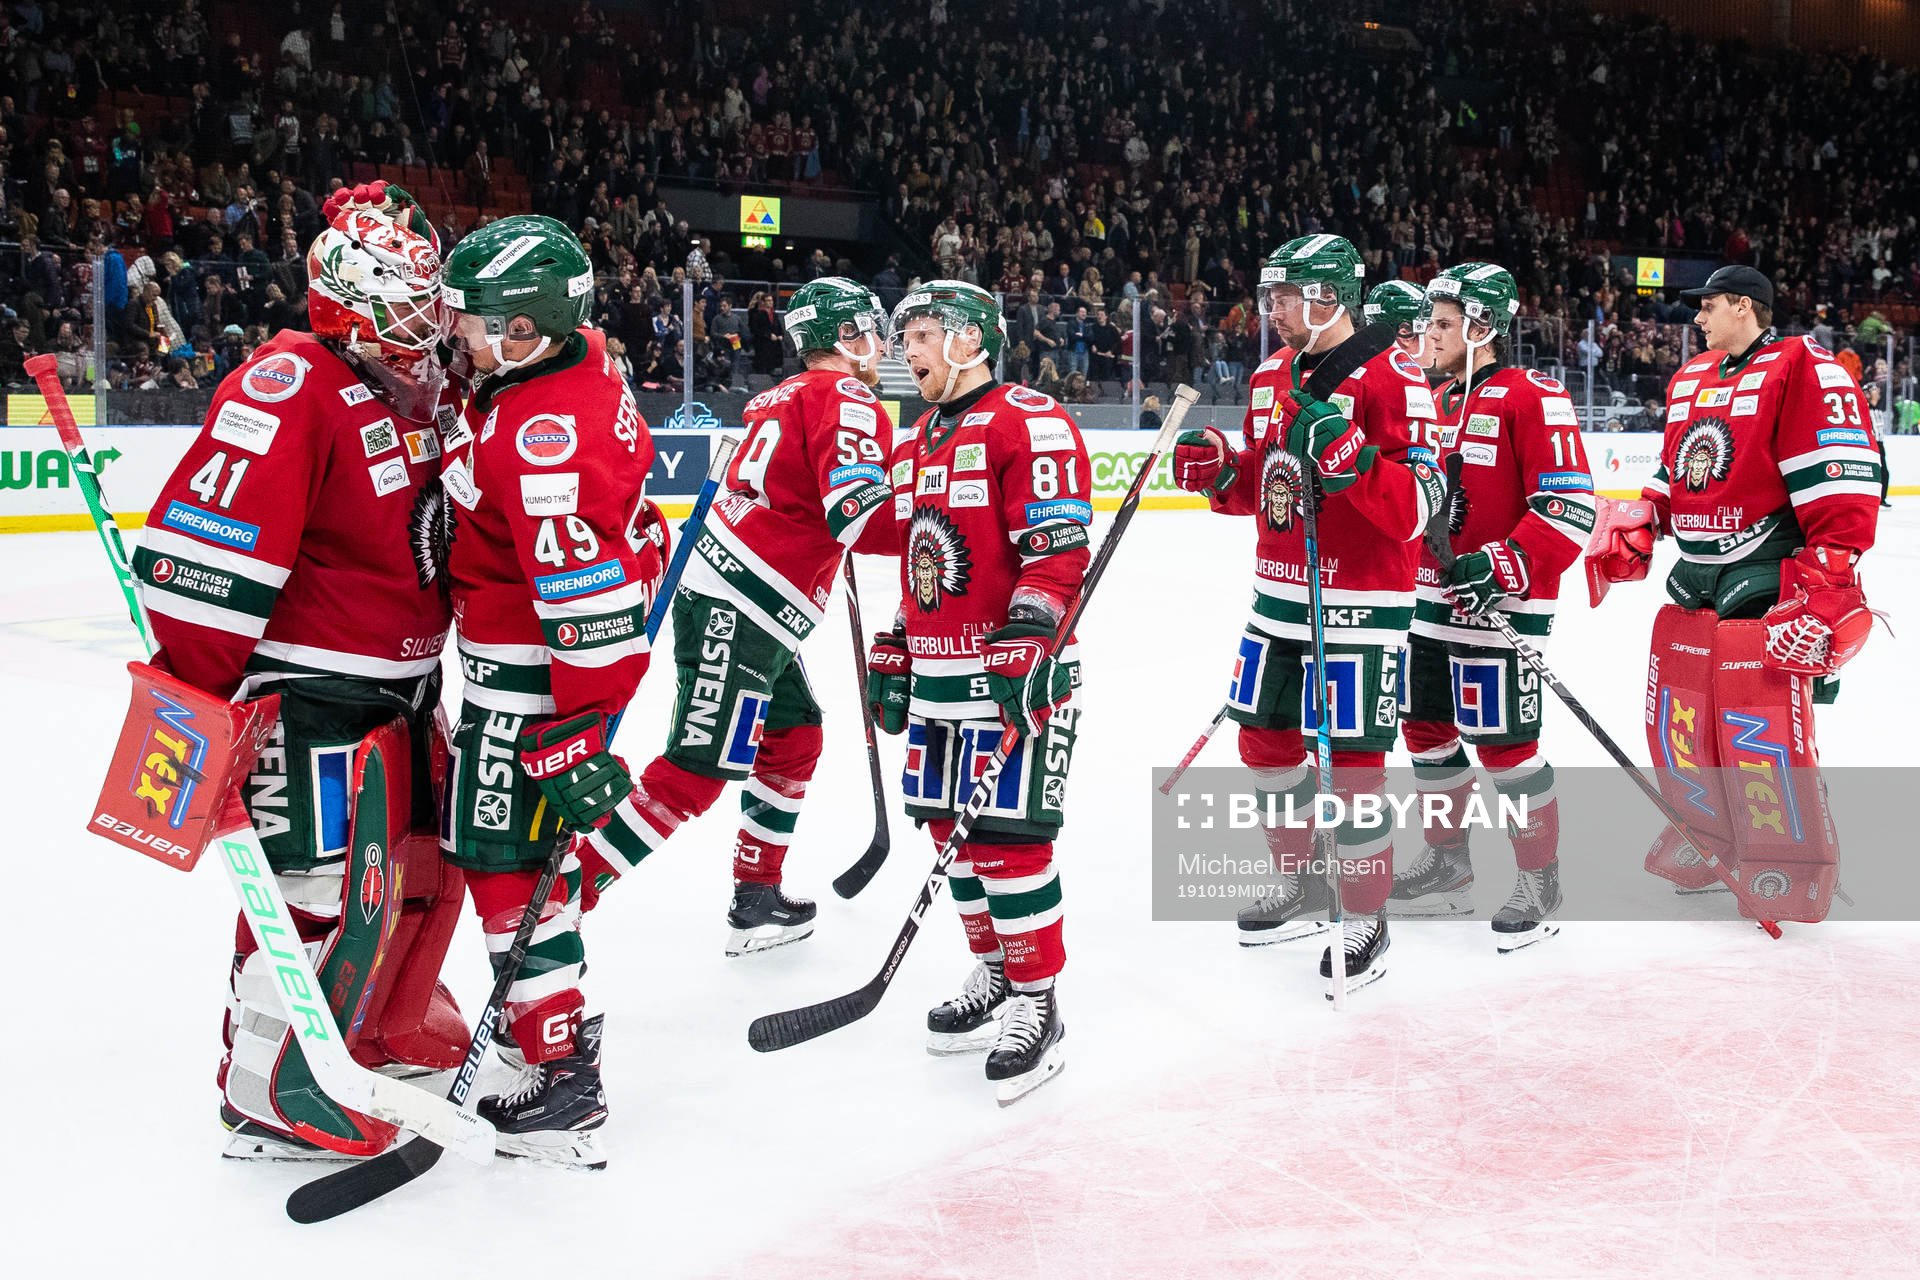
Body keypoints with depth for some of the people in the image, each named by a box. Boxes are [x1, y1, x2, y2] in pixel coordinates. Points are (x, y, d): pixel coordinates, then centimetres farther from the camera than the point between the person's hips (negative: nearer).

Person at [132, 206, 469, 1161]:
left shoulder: (421, 391, 10)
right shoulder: (289, 387, -18)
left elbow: (448, 528, 24)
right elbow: (196, 550, -24)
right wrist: (198, 694, -25)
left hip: (404, 678, 9)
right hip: (308, 686, -9)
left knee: (430, 851, 18)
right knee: (325, 880, -7)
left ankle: (395, 1015, 40)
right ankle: (269, 1091, 8)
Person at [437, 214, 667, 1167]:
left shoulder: (543, 436, -30)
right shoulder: (578, 359, 0)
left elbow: (587, 603, -32)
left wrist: (575, 737, -28)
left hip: (535, 668, -10)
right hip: (546, 651, 10)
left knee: (503, 855, -3)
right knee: (528, 834, 22)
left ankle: (561, 1079, 3)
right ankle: (556, 1008, 38)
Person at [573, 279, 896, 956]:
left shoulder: (782, 397, 18)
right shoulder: (847, 399, -9)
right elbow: (855, 509, -23)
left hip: (731, 598, 10)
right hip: (734, 613, -10)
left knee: (795, 737, 20)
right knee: (699, 768, -10)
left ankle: (757, 899, 26)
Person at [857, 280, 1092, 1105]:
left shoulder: (1028, 422, -11)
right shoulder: (917, 444, 19)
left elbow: (1058, 548, -19)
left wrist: (1025, 642, -26)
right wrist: (892, 657, 22)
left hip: (1018, 669, -9)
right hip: (938, 672, 9)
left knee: (1009, 838, -8)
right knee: (953, 833, 13)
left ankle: (1035, 1008, 4)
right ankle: (993, 979, 29)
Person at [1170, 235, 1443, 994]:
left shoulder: (1391, 378, -14)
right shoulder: (1271, 378, 11)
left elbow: (1416, 508, -19)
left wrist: (1347, 456, -32)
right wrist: (1219, 470, 0)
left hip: (1360, 601, -8)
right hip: (1279, 593, 8)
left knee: (1351, 760, -5)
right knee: (1266, 741, 16)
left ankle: (1366, 918, 13)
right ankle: (1300, 885, 35)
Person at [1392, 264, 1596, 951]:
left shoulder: (1534, 398, -13)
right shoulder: (1441, 400, 14)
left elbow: (1571, 507, -19)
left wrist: (1503, 567, -25)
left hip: (1501, 605, -9)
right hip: (1435, 599, 9)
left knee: (1506, 747, -5)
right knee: (1427, 732, 14)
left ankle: (1541, 881, 12)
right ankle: (1447, 862, 30)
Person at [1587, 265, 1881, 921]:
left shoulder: (1803, 369, -10)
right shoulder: (1689, 380, 17)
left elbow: (1843, 485, -16)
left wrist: (1827, 587, -21)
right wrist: (1632, 533, 12)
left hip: (1769, 583, -8)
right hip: (1695, 582, 8)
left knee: (1762, 734, -8)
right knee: (1676, 724, 11)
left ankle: (1793, 866, 9)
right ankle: (1712, 839, 30)